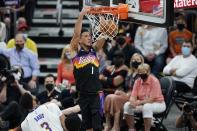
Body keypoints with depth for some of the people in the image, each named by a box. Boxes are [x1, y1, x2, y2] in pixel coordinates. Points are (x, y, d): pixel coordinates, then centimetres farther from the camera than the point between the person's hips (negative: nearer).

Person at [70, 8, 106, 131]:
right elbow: (76, 33, -14)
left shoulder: (94, 49, 7)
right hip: (83, 94, -1)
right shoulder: (76, 50, 0)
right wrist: (81, 15, -22)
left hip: (96, 93, 1)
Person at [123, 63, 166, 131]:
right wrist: (132, 102, -27)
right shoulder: (137, 82, 1)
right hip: (142, 104, 6)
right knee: (127, 105, -15)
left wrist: (139, 103, -29)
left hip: (158, 104, -6)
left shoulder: (154, 81, -17)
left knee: (146, 107, -38)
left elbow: (152, 99, -22)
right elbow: (133, 96, -3)